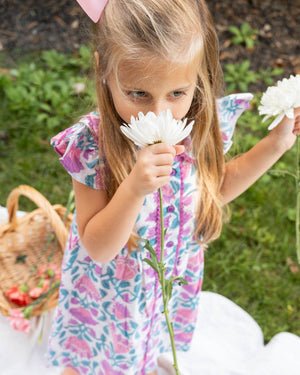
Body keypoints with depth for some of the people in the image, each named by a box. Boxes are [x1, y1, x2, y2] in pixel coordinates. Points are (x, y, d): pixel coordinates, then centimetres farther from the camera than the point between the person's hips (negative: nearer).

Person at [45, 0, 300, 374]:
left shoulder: (200, 127, -21)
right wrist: (134, 188, -45)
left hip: (173, 280, 4)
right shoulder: (92, 145, -32)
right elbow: (98, 249, -28)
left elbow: (213, 190, 0)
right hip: (109, 290, -3)